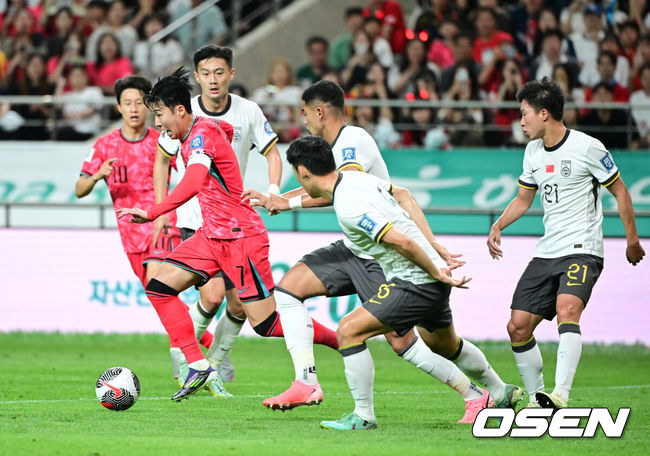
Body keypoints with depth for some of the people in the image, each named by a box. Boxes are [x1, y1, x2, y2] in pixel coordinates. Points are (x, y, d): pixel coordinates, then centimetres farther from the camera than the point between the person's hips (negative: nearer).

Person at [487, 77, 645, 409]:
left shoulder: (587, 147, -9)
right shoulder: (533, 152, 11)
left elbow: (619, 190, 0)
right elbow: (523, 198, 24)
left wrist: (632, 240, 0)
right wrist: (497, 227, 9)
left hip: (582, 251, -7)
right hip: (546, 254, 7)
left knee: (566, 310, -31)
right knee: (517, 327, 0)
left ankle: (561, 395, -40)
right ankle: (536, 397, 13)